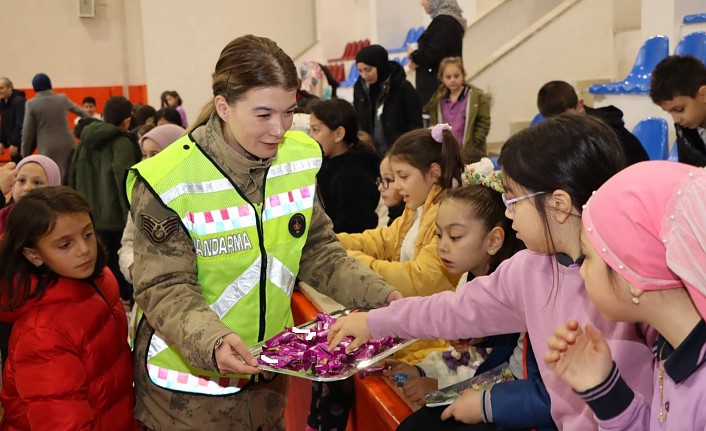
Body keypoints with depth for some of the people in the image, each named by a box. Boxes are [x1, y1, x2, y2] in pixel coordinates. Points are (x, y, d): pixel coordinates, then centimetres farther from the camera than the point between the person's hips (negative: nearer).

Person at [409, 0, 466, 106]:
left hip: (437, 84, -10)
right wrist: (417, 60, 3)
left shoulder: (444, 22, -13)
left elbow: (433, 55, -20)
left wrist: (413, 55, -2)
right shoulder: (449, 21, 17)